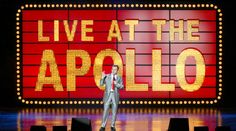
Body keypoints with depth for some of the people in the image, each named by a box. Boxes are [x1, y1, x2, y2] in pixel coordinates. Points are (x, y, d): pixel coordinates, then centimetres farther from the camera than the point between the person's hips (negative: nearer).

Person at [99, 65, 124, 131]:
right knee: (105, 110, -4)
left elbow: (122, 86, 0)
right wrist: (102, 78, -14)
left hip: (115, 95, 1)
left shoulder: (119, 78, 7)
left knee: (114, 111, 5)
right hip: (108, 94, -1)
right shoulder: (107, 76, 5)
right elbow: (101, 84, 1)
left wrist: (116, 84, -17)